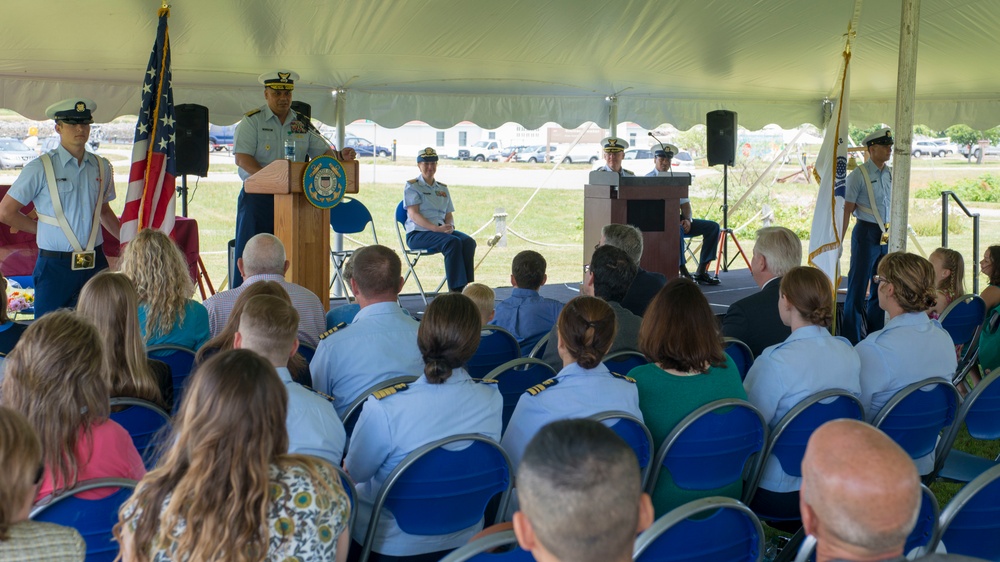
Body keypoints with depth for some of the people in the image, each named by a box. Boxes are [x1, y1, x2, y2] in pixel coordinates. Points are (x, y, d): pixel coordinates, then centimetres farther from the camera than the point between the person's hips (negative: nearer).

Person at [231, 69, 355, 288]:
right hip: (257, 197, -4)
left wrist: (339, 155, -12)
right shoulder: (252, 121, 0)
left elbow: (322, 151, 11)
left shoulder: (303, 124, 13)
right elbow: (242, 158, -10)